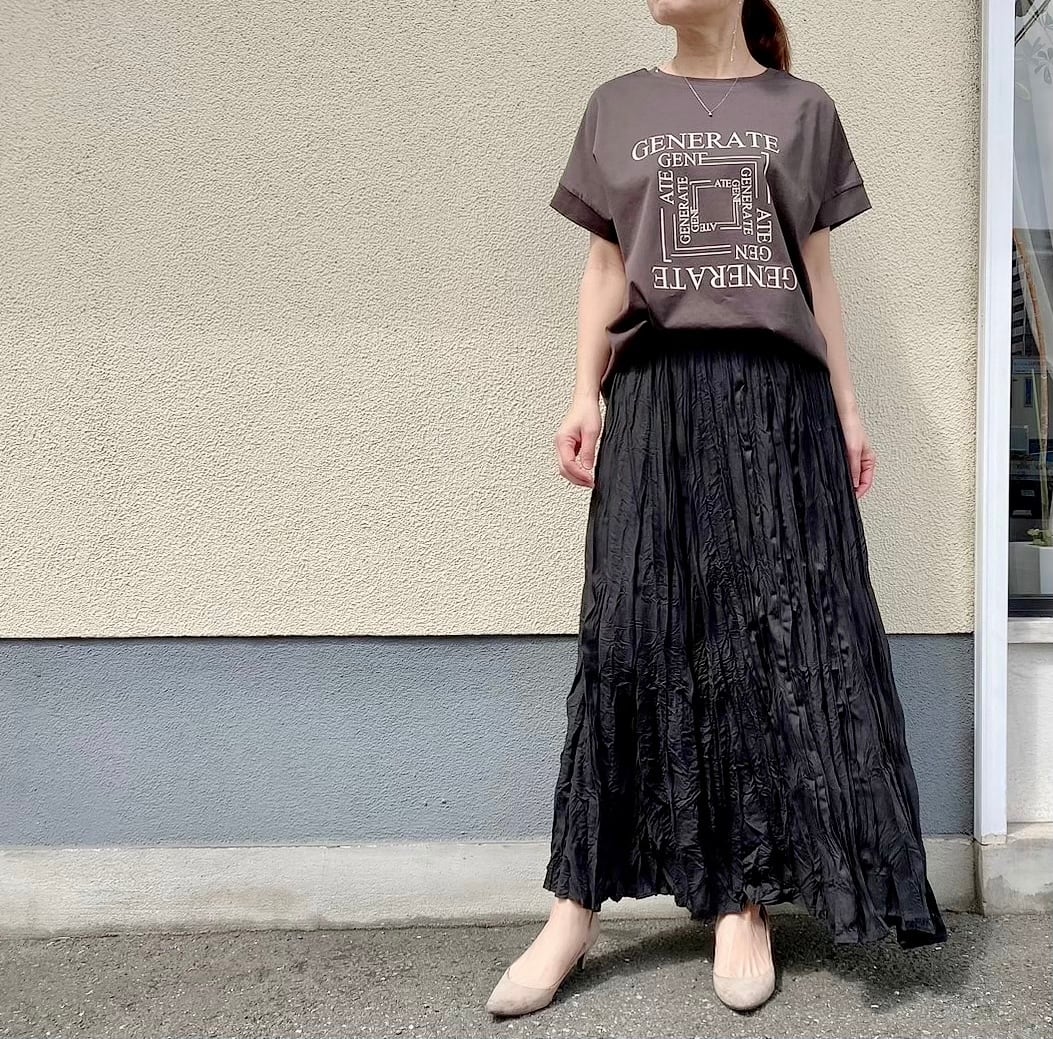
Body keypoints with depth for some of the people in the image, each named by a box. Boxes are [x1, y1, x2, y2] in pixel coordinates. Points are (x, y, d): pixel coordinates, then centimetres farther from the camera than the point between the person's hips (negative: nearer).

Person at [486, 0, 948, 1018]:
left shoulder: (801, 110, 13)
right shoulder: (618, 106, 15)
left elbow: (817, 274, 13)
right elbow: (606, 266, 12)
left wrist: (848, 407, 8)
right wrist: (584, 394, 1)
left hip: (777, 394, 1)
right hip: (657, 394, 0)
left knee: (774, 635, -2)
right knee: (631, 634, -4)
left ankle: (744, 902, 10)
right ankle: (576, 910, 3)